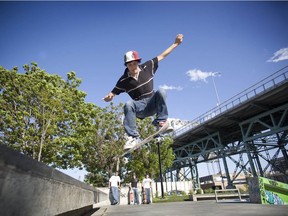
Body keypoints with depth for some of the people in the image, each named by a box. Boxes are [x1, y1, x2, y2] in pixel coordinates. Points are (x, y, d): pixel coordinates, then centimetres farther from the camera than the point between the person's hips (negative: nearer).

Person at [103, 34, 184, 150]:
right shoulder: (124, 80, -4)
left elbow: (162, 56, 7)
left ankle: (161, 121, -21)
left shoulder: (147, 67, 0)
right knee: (128, 105, -33)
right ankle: (133, 137, -28)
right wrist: (108, 98, -26)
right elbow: (112, 94, -1)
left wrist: (176, 43, 8)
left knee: (161, 91, -28)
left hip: (153, 103, 1)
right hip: (140, 108, -1)